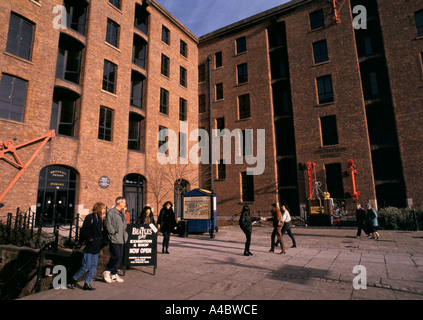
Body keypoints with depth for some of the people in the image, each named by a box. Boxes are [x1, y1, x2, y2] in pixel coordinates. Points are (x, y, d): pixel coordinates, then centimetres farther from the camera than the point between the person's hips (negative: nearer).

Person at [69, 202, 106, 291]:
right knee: (86, 266, -1)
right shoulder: (89, 217, -10)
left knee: (94, 266, 8)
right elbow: (84, 230, -14)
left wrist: (101, 240, 10)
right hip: (89, 246, -8)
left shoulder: (99, 219, 14)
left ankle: (87, 283, 18)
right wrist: (89, 238, -18)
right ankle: (73, 279, 20)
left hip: (96, 247, 8)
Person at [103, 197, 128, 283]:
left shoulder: (122, 212, 17)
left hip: (122, 239, 8)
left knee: (120, 257, 8)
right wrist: (114, 232, -15)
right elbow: (108, 225, -13)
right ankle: (107, 272, 10)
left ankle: (114, 274, 19)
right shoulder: (111, 212, -8)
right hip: (114, 238, -8)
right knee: (116, 256, -9)